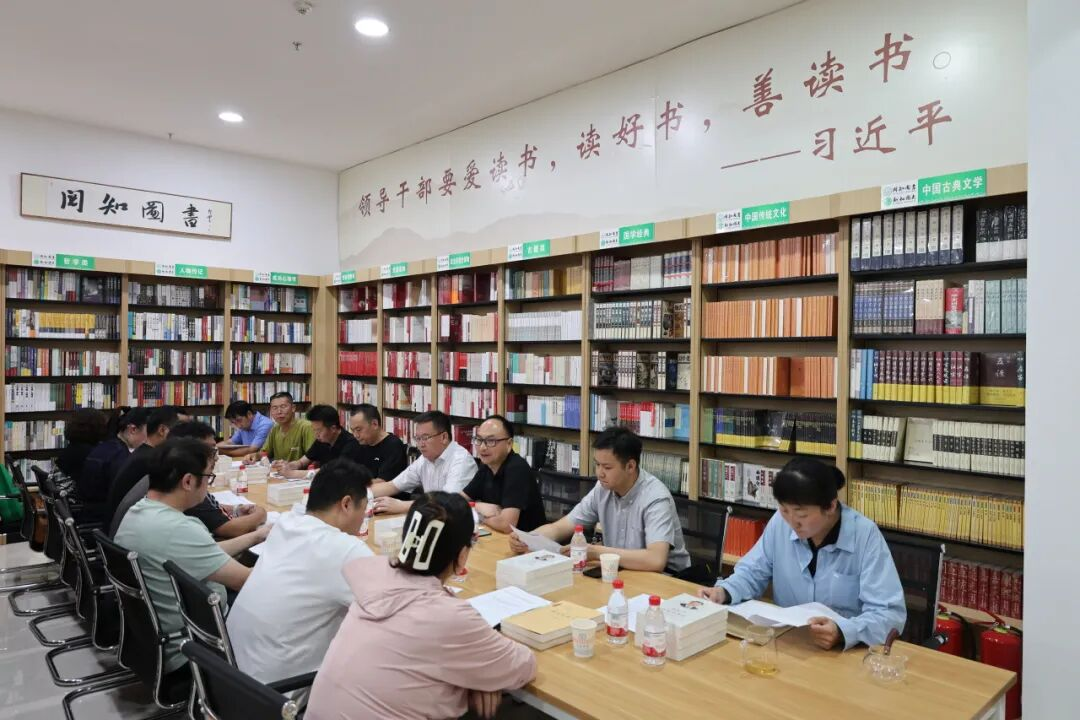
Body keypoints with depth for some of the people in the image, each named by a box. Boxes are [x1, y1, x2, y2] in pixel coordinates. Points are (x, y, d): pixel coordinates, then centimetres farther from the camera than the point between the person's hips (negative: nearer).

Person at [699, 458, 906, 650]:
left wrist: (842, 632, -35)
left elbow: (891, 613, -19)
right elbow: (753, 572, 8)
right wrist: (724, 591, -12)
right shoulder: (780, 522, -3)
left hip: (845, 652, -1)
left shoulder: (865, 535, -14)